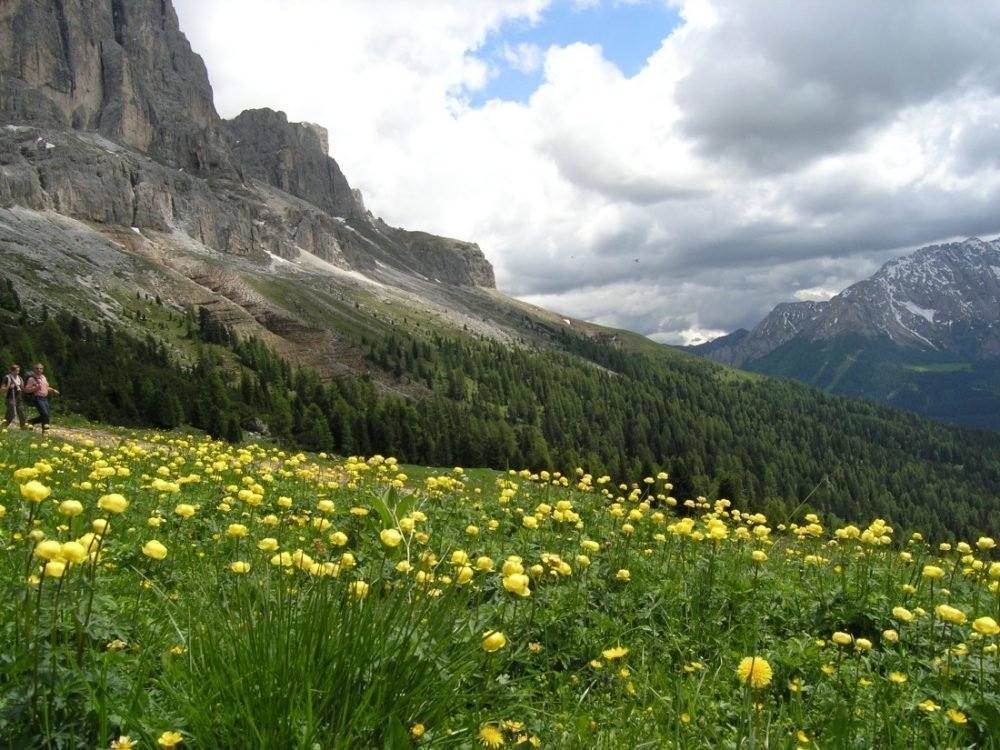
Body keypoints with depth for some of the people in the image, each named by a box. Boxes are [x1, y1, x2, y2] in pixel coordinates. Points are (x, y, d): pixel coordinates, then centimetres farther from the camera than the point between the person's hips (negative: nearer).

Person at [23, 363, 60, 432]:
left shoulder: (43, 377, 14)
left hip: (45, 398, 8)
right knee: (45, 414, -17)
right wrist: (35, 388, -22)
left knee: (48, 415, 7)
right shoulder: (32, 379, -8)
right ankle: (45, 429, -2)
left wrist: (53, 390, 12)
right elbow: (26, 389, -9)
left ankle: (31, 421, 26)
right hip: (38, 398, -8)